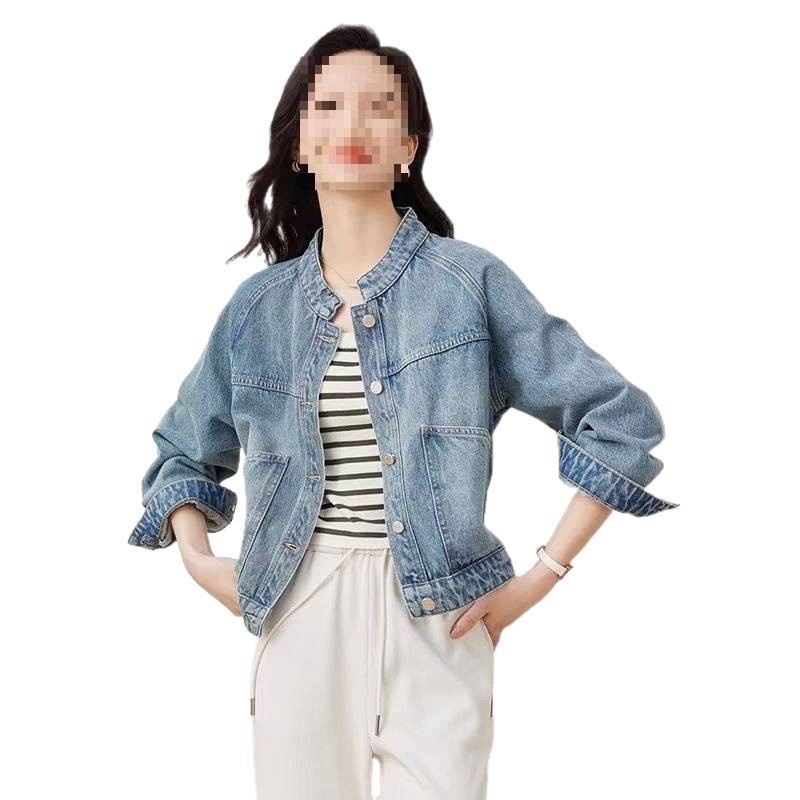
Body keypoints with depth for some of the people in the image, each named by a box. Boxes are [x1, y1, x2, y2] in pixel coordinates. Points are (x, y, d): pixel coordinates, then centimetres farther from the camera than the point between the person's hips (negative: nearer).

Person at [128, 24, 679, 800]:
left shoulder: (470, 280, -4)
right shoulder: (260, 304, 6)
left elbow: (621, 421, -4)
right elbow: (182, 450, 20)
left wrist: (539, 578, -7)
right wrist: (202, 563, 3)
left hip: (436, 618, -2)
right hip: (300, 616, 3)